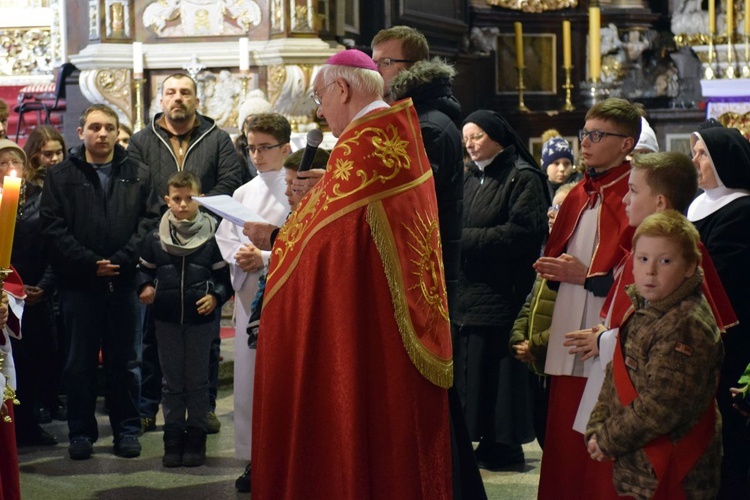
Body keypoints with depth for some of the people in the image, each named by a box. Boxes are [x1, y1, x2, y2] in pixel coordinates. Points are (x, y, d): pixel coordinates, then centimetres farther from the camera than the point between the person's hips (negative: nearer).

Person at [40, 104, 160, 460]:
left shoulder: (138, 175, 8)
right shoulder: (61, 177, 4)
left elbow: (149, 222, 0)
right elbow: (53, 228, -4)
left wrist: (123, 260, -13)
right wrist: (89, 264, -14)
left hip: (125, 282, 1)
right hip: (78, 284, -1)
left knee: (125, 361, 8)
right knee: (80, 363, 6)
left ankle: (127, 430, 18)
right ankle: (81, 432, 15)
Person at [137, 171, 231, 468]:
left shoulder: (212, 236, -5)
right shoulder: (155, 238, 2)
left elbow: (225, 275, 0)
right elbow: (144, 269, 12)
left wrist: (215, 296, -16)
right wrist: (145, 287, -7)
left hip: (200, 319, -2)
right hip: (166, 319, 2)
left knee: (197, 380, 6)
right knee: (172, 381, 9)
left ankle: (196, 438, 15)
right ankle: (173, 438, 16)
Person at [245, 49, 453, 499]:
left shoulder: (360, 144, -17)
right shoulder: (403, 136, 11)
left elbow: (325, 238, -18)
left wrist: (269, 236, -3)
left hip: (365, 327, -9)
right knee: (395, 424, 15)